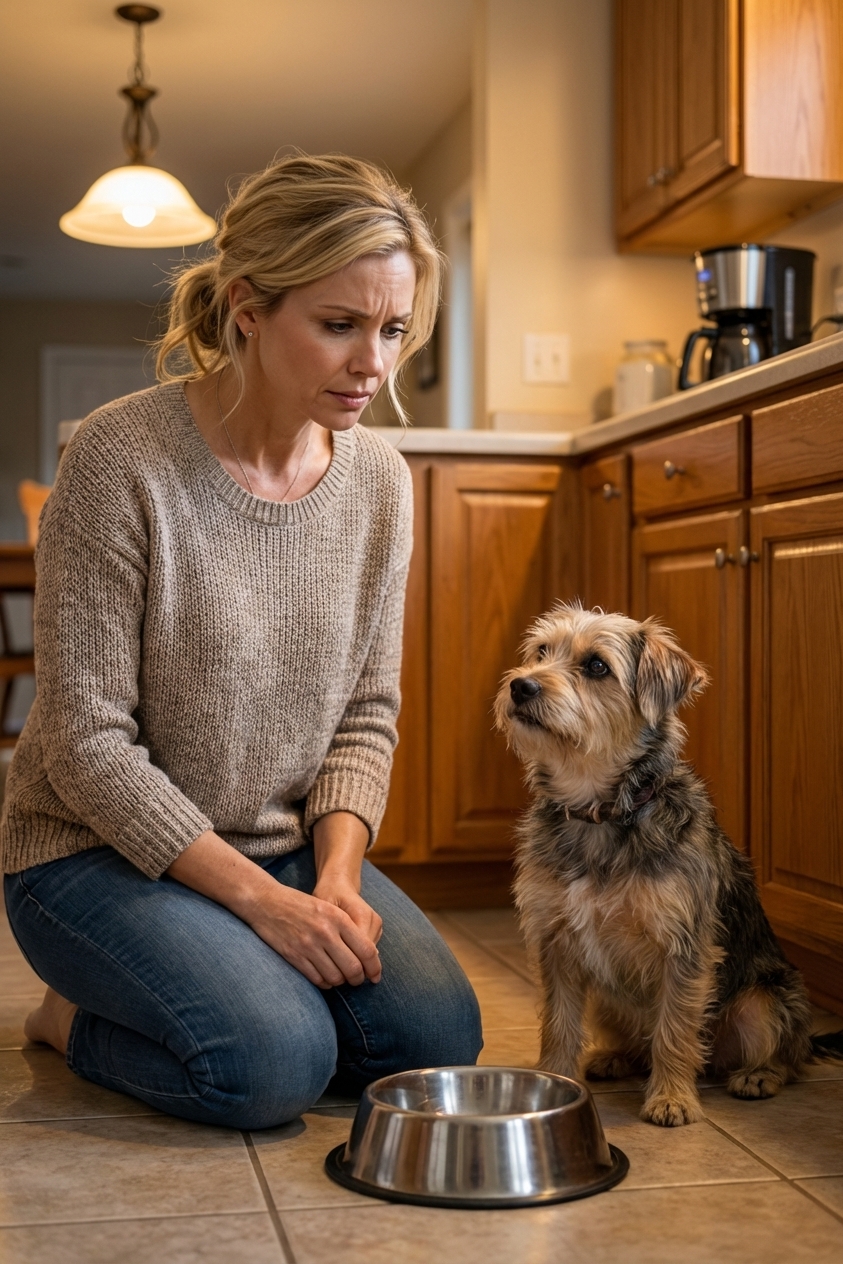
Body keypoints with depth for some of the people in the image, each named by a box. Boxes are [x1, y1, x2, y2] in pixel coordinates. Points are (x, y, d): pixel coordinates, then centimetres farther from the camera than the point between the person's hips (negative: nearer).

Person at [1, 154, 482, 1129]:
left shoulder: (380, 480, -2)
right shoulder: (122, 460, -20)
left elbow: (367, 711, 4)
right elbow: (87, 745, -19)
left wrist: (336, 874, -13)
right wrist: (261, 900, -21)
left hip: (290, 848, 6)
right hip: (102, 850, -5)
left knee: (437, 1036, -12)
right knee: (275, 1060, -25)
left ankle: (229, 974, 14)